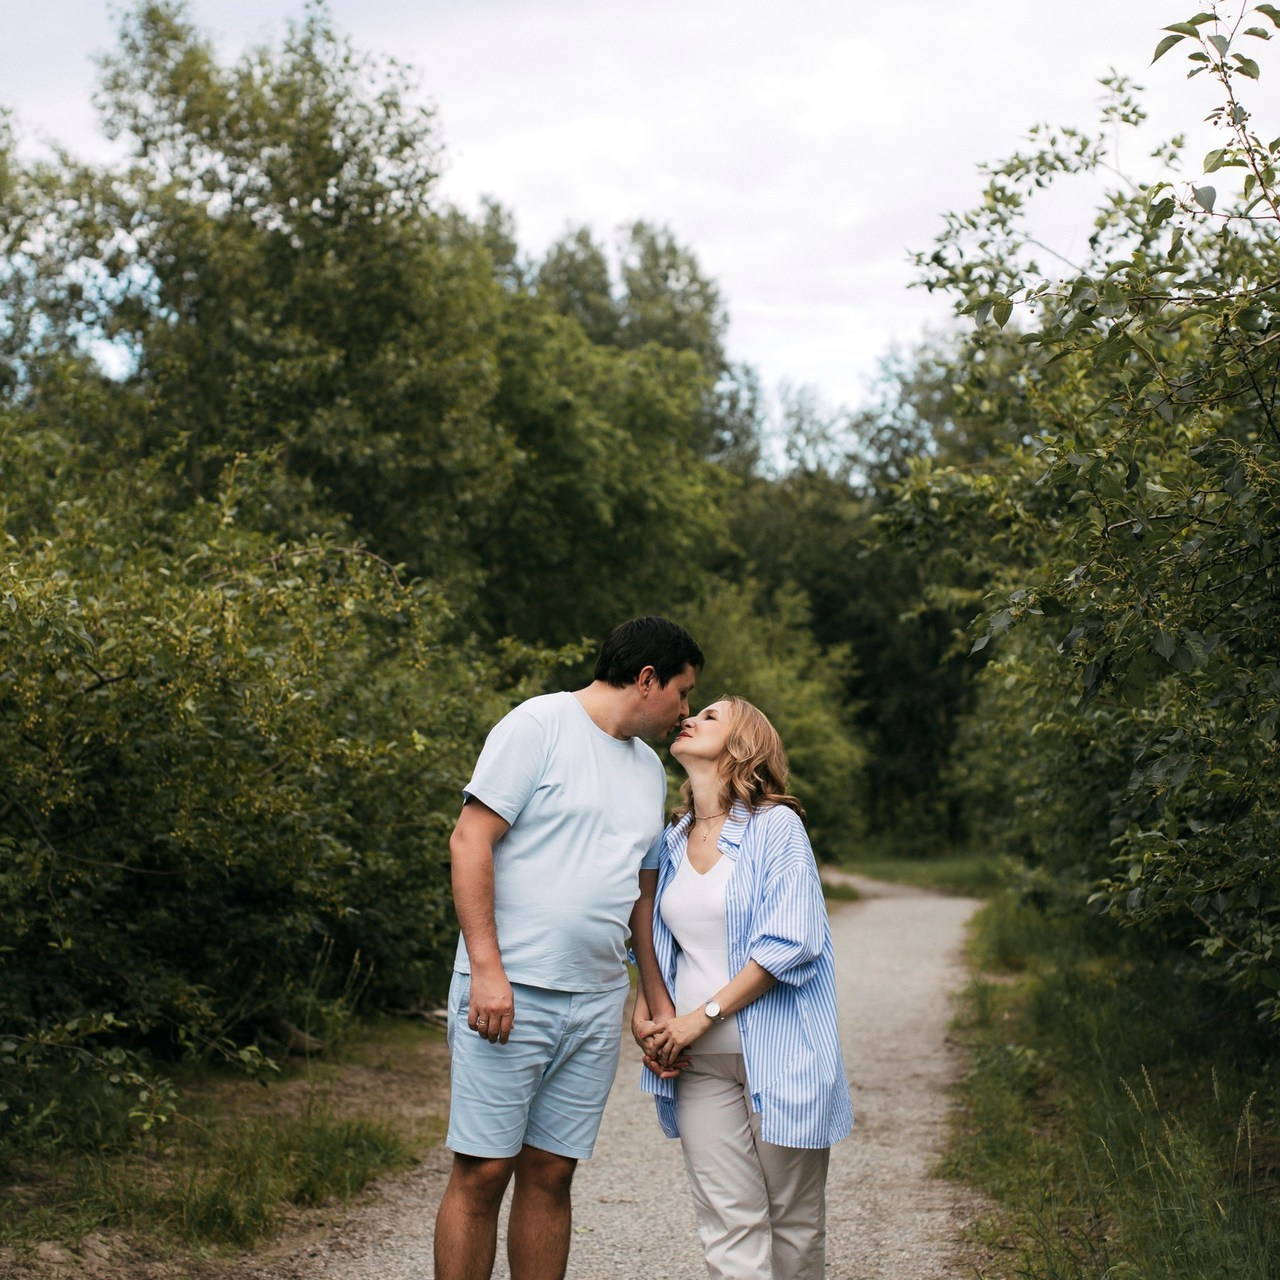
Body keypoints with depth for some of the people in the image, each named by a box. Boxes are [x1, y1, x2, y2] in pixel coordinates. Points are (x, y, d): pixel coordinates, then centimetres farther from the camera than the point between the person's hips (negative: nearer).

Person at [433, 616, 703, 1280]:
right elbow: (470, 840, -11)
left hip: (597, 1003, 7)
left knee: (550, 1174, 9)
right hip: (508, 995, -6)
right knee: (483, 1171, -4)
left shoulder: (650, 769, 18)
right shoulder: (540, 724, -5)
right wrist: (486, 969, -17)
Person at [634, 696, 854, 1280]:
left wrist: (700, 1016, -14)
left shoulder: (775, 826, -6)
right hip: (698, 1062, 4)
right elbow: (658, 944, 23)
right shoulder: (674, 840, 13)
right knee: (730, 1226, -2)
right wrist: (642, 1012, 5)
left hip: (776, 1052, -4)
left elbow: (791, 943, -14)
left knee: (793, 1221, 6)